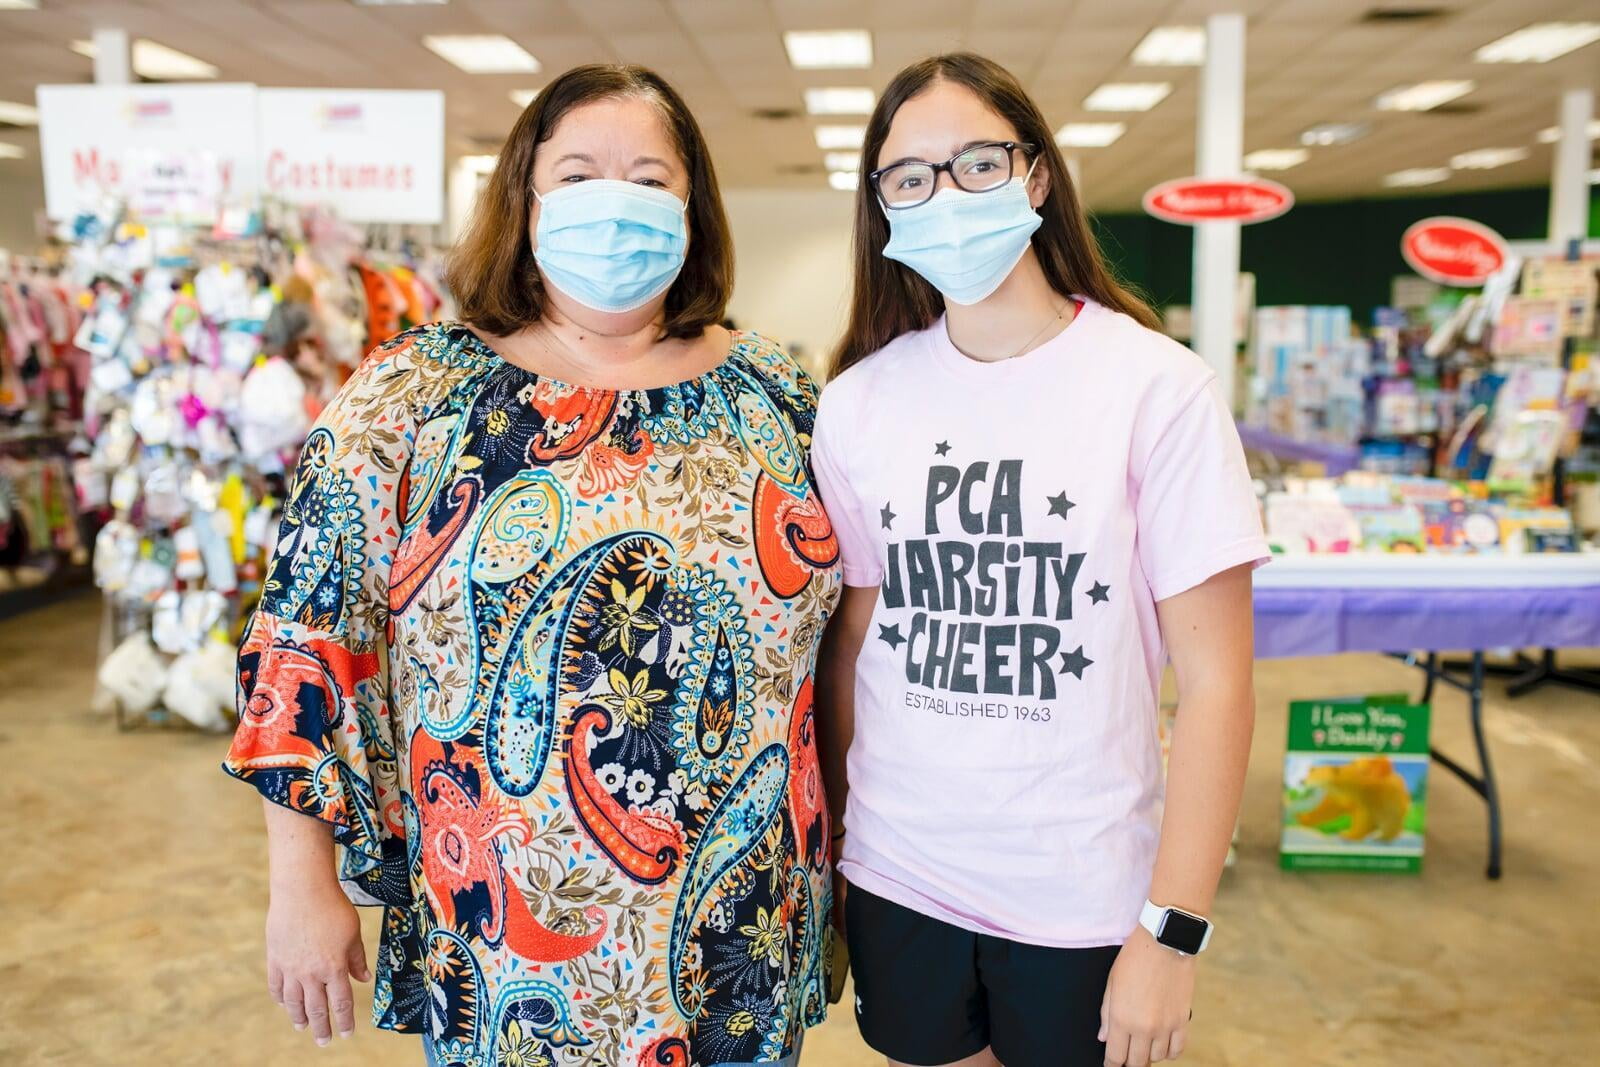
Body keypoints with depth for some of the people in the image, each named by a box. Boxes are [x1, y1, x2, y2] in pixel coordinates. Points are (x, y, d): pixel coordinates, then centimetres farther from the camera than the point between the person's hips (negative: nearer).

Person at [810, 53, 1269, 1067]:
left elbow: (1215, 680, -11)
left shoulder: (1157, 387, -12)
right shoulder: (857, 401, -2)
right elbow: (848, 643, 5)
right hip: (897, 881, 3)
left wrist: (1174, 932, -11)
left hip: (1083, 897, -2)